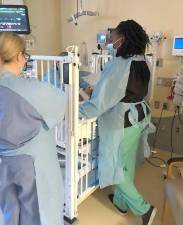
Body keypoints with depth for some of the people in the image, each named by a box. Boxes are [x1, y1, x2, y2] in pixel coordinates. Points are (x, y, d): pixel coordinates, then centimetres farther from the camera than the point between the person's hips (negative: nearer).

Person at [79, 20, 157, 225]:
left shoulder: (117, 66, -23)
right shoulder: (141, 62, 3)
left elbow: (100, 101, -26)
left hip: (121, 123, -9)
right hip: (139, 117, 9)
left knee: (117, 167, 10)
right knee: (126, 164, 22)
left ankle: (144, 208, 19)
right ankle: (121, 201, 42)